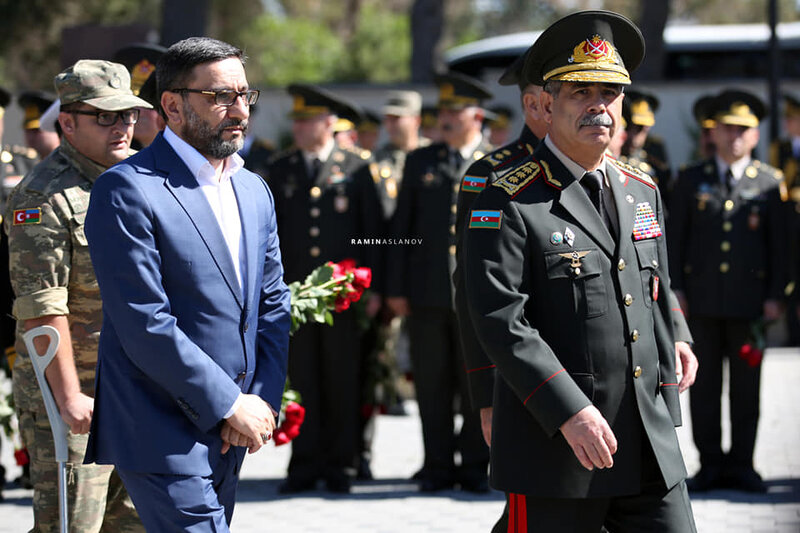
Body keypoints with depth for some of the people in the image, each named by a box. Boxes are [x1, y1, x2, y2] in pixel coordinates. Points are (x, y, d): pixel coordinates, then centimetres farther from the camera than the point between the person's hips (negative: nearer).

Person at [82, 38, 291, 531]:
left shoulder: (254, 191, 14)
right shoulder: (128, 191, -12)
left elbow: (273, 303, 16)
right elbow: (145, 326, -17)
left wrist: (265, 400, 0)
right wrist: (230, 406, -15)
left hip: (229, 435, 8)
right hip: (163, 437, -8)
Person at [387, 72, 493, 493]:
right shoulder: (420, 162, 11)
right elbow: (401, 227, 10)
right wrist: (395, 288, 4)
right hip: (426, 293, 2)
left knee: (477, 385, 2)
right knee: (431, 385, 4)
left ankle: (474, 467, 10)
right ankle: (438, 468, 11)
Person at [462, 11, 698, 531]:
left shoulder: (643, 194, 14)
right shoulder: (509, 203, -7)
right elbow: (502, 323, -16)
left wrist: (667, 415, 15)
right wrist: (570, 414, -22)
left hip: (652, 450, 6)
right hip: (553, 451, -6)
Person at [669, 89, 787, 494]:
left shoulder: (771, 183, 5)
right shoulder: (691, 180, 9)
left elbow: (779, 243, 5)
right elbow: (675, 238, 8)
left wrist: (775, 296, -2)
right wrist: (675, 289, 1)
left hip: (749, 300, -1)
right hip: (703, 300, 1)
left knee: (746, 386, 2)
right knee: (704, 384, 2)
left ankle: (742, 464, 10)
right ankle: (711, 464, 9)